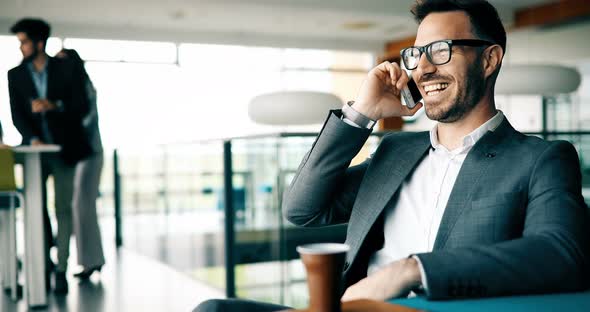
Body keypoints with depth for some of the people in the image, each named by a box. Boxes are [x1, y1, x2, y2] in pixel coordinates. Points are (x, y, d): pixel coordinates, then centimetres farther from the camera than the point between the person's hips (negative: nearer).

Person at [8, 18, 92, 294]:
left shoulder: (67, 69, 2)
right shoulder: (15, 75, 8)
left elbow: (82, 107, -4)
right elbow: (17, 115, 1)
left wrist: (53, 105, -20)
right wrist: (33, 139, -15)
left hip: (63, 150, -2)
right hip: (35, 150, 2)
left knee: (63, 209, -3)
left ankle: (61, 270, 0)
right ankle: (43, 264, 15)